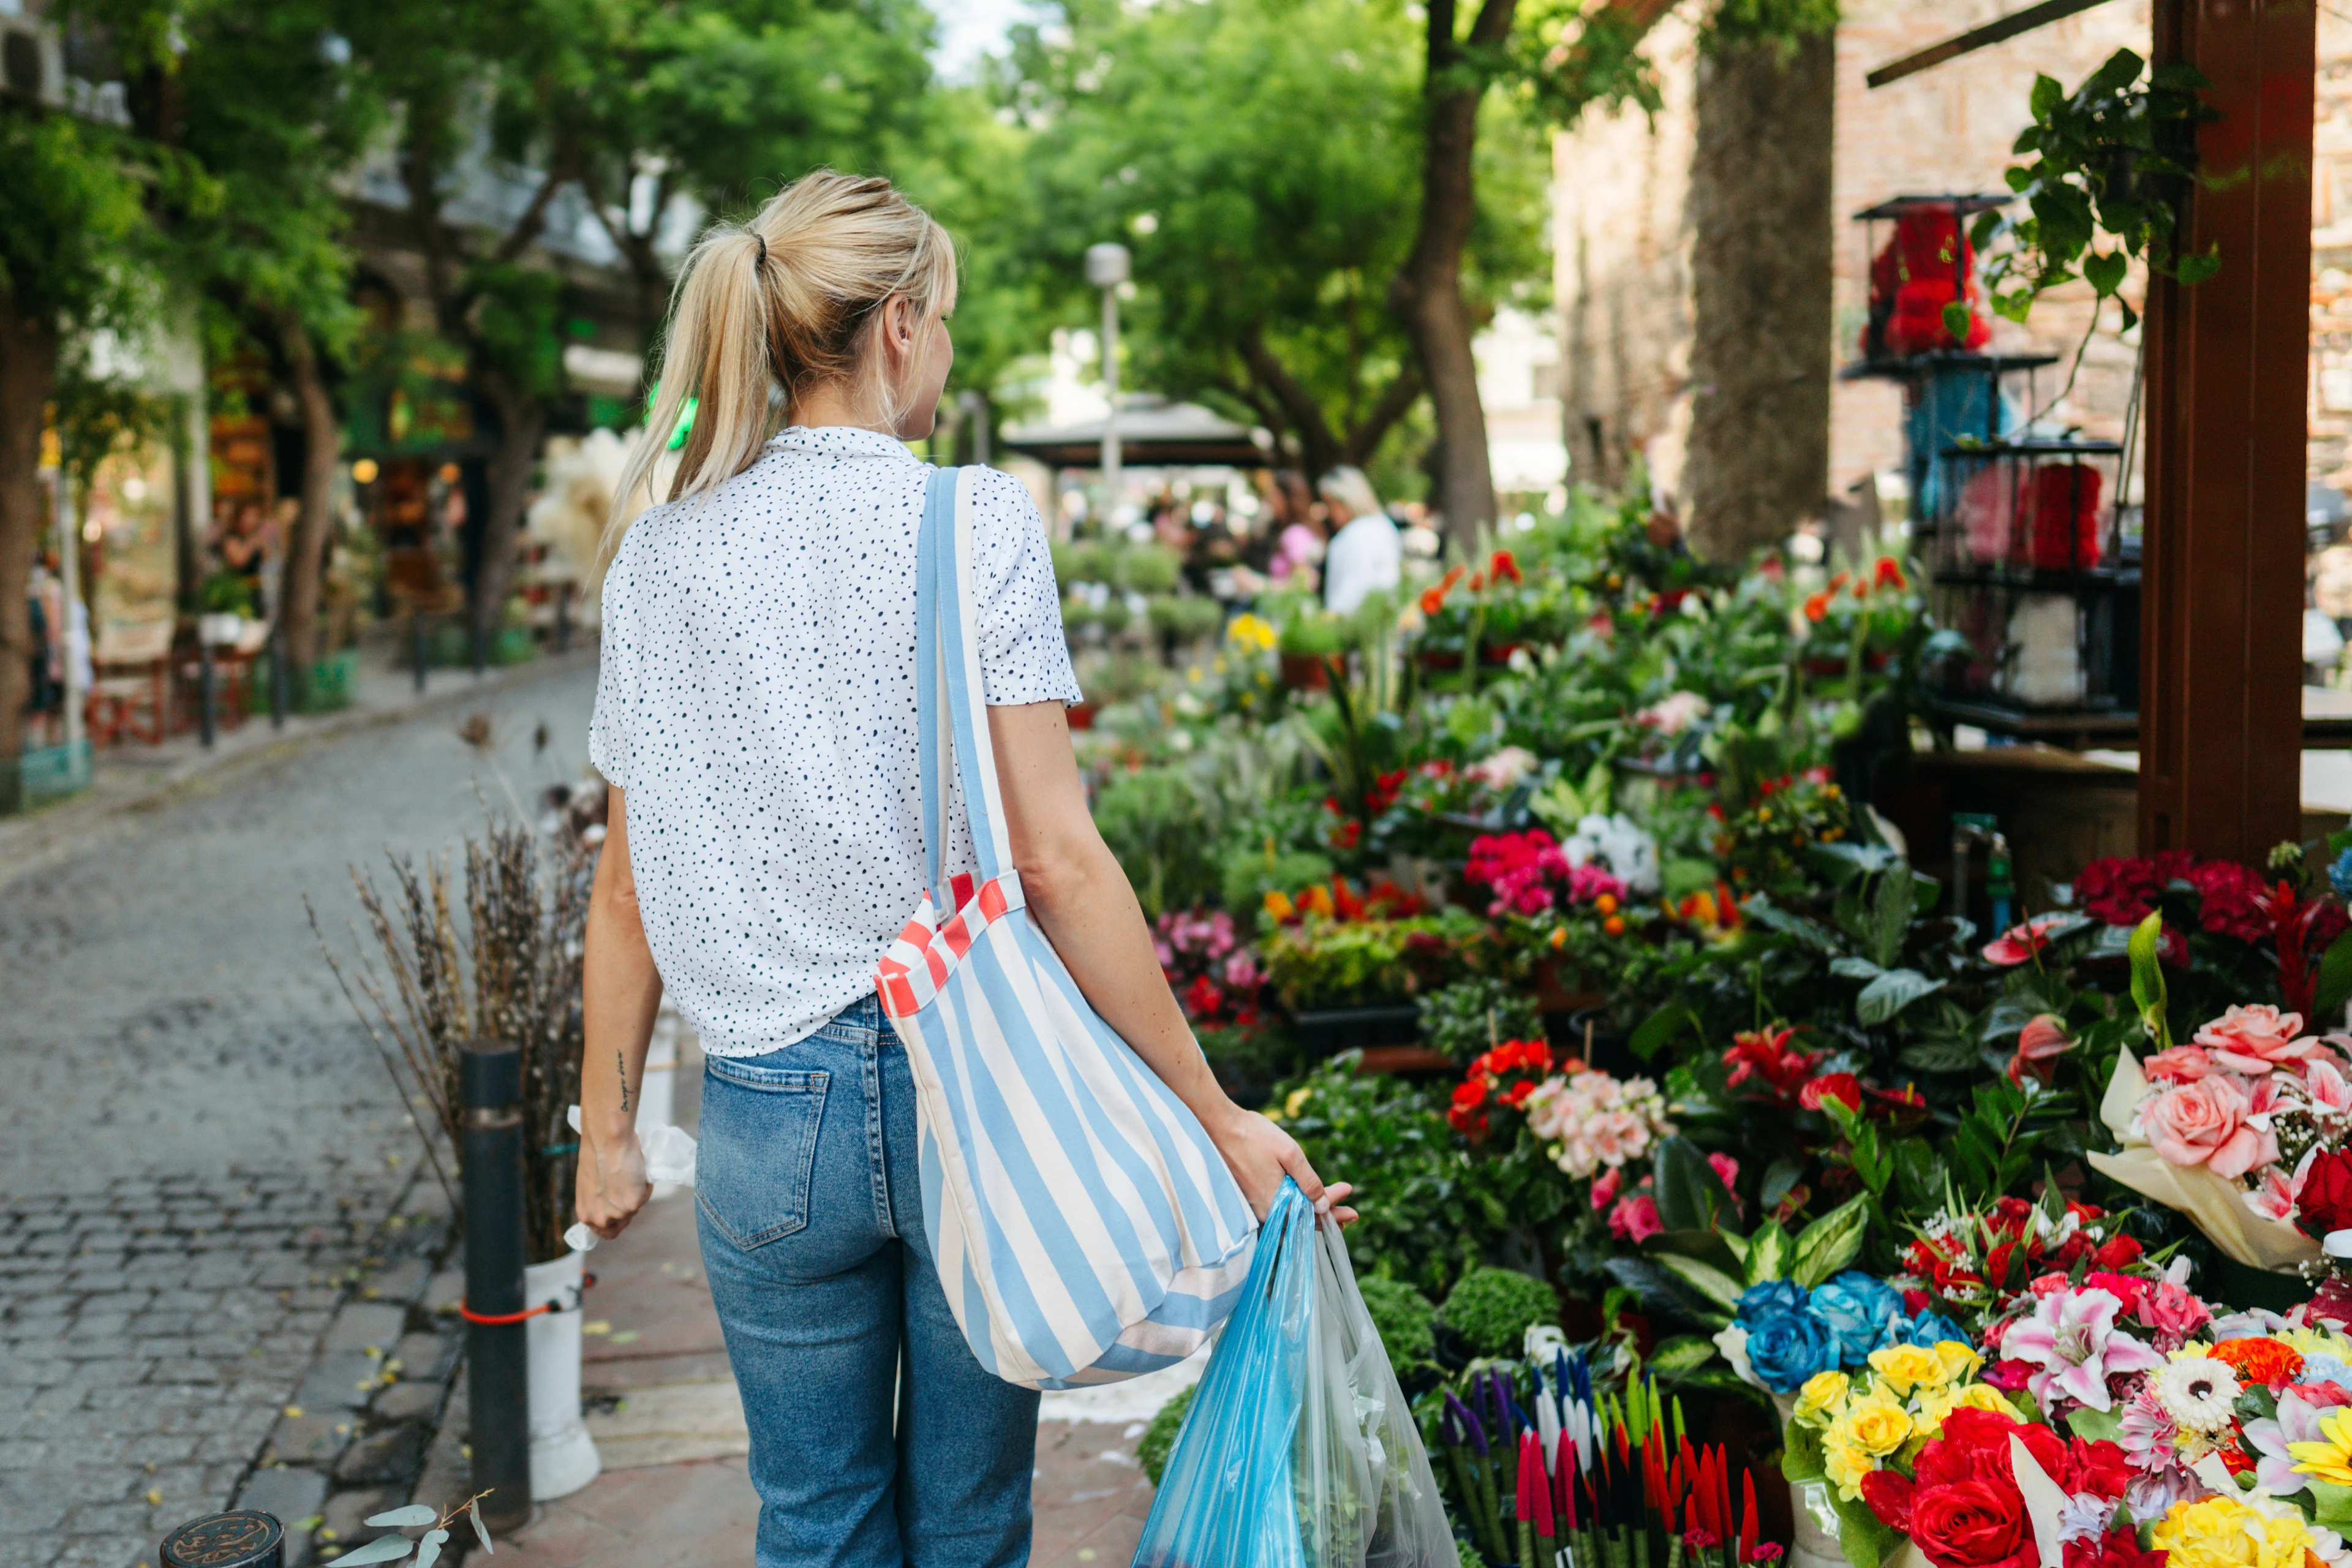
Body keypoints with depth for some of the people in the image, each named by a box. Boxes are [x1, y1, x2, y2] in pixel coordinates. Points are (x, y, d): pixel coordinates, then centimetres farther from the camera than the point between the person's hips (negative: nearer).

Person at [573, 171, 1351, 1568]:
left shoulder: (660, 557, 2)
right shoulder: (975, 525, -9)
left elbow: (629, 886, 5)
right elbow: (1055, 860, -15)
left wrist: (609, 1127, 16)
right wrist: (1219, 1115, -10)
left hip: (773, 1115, 3)